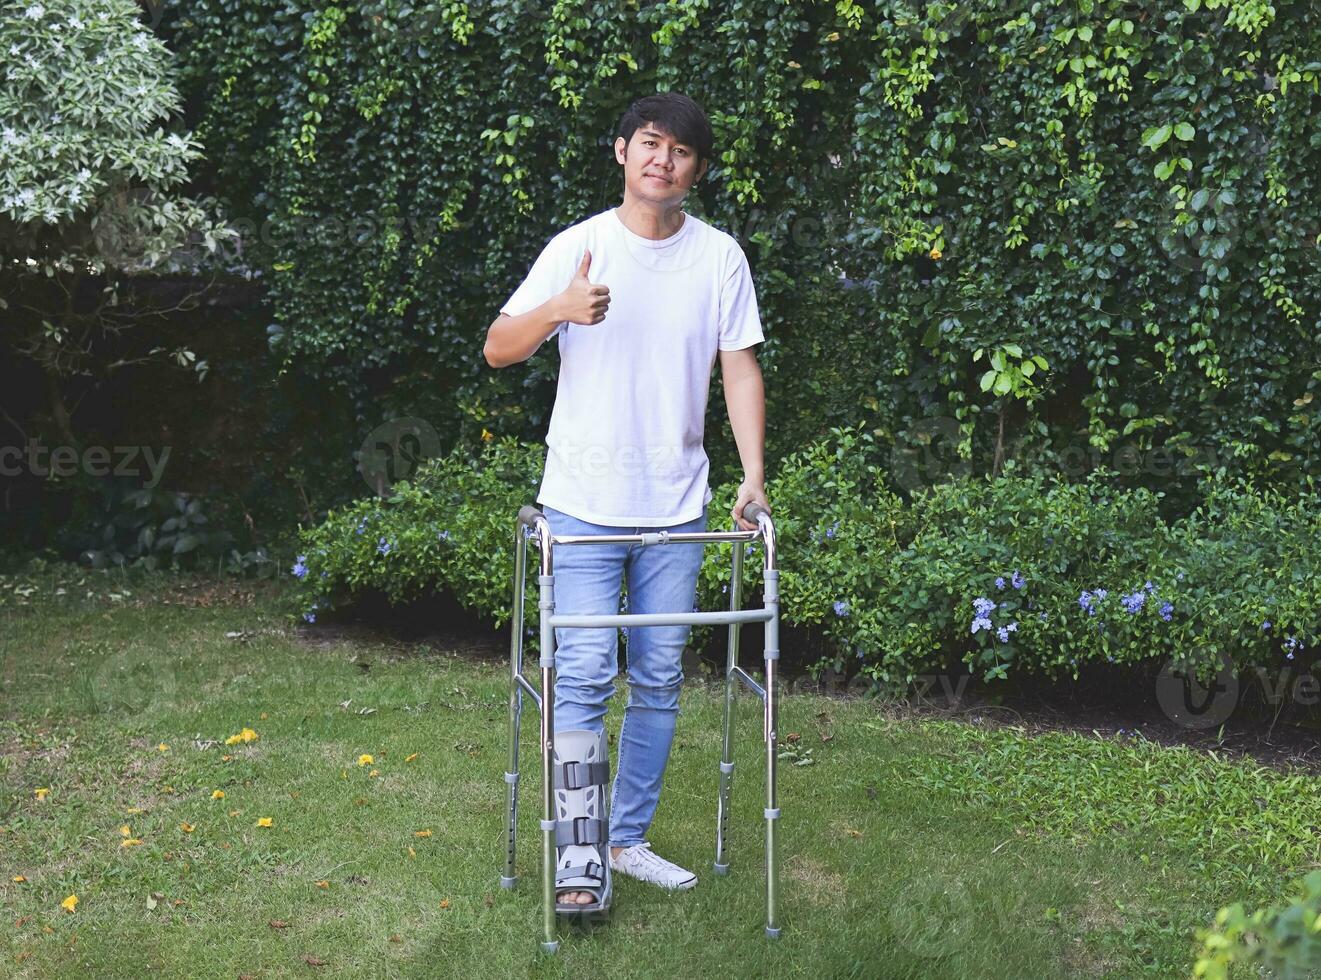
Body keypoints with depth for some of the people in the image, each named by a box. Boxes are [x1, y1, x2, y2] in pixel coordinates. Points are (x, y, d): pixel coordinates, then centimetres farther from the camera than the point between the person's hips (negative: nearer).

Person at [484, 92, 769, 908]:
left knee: (660, 681, 9)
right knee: (584, 678, -7)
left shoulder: (720, 257, 4)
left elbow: (741, 367, 5)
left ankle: (630, 838, 22)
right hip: (584, 502, -3)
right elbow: (498, 350, -2)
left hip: (676, 506, 3)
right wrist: (559, 310, -23)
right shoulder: (577, 249, -1)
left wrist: (753, 474, -6)